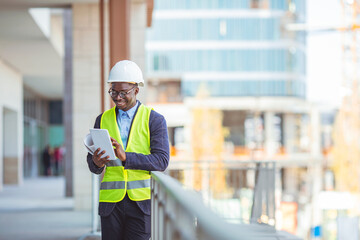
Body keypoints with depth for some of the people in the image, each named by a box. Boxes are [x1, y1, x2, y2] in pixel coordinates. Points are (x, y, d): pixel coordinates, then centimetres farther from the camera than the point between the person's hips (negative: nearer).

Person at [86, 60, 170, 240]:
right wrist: (96, 163, -12)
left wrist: (125, 157, -20)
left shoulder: (154, 120, 3)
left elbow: (161, 161, -7)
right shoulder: (103, 119, 13)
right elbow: (93, 165, 14)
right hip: (111, 203, 3)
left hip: (142, 202, -3)